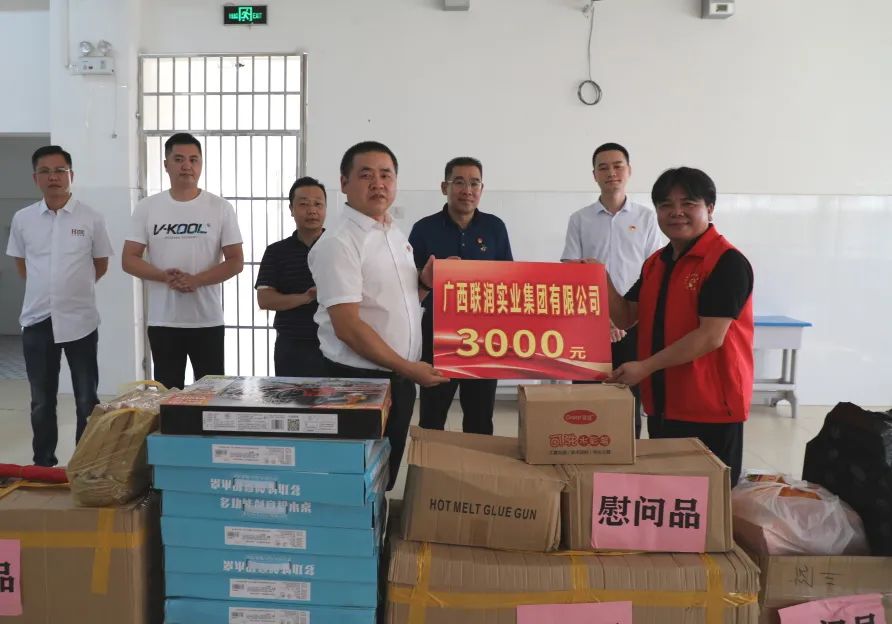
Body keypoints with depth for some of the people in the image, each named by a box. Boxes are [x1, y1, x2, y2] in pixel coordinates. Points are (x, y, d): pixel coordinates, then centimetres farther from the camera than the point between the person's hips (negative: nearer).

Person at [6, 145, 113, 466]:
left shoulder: (91, 218, -3)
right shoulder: (22, 219, 3)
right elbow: (21, 264, 16)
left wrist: (75, 288, 9)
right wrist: (47, 289, 11)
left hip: (80, 321, -2)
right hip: (37, 321, 2)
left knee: (87, 400, 6)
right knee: (41, 401, 11)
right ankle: (43, 464, 24)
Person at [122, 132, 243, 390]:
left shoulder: (220, 208, 0)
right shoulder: (147, 208, 3)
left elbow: (235, 261, -3)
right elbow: (129, 260, 1)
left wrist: (196, 280, -18)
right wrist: (165, 276, -17)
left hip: (207, 321, -1)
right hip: (163, 321, 1)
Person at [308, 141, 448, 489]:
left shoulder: (397, 235, 10)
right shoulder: (338, 243, -16)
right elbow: (348, 327, -21)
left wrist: (424, 283, 1)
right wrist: (408, 368, -18)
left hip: (398, 377, 8)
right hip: (358, 380, -8)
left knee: (385, 474, 18)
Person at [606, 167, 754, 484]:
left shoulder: (727, 262, -15)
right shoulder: (655, 263, 10)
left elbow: (711, 337, -21)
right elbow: (627, 317, 13)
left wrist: (645, 367, -21)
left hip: (711, 406, -7)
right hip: (662, 403, 8)